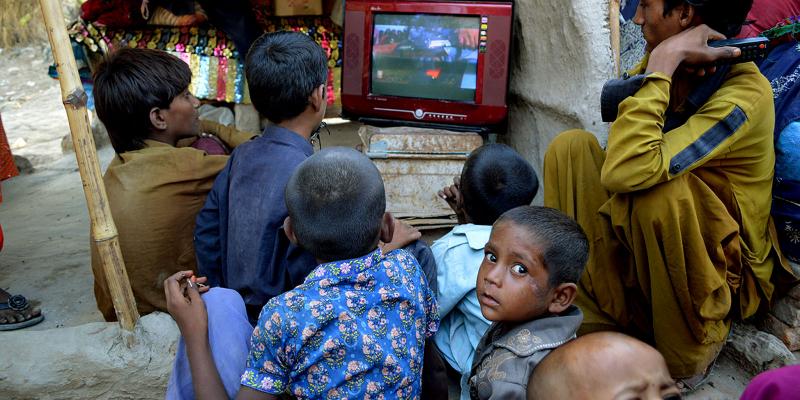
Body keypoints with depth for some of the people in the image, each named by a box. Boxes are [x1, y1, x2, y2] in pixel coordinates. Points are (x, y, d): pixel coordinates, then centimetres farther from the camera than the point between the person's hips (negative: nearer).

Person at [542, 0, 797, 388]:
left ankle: (687, 356, -10)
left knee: (661, 190, -38)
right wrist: (660, 70, -27)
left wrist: (661, 67, -33)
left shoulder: (745, 94, -27)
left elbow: (624, 172, -39)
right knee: (571, 147, -8)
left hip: (722, 266, -6)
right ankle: (593, 315, -6)